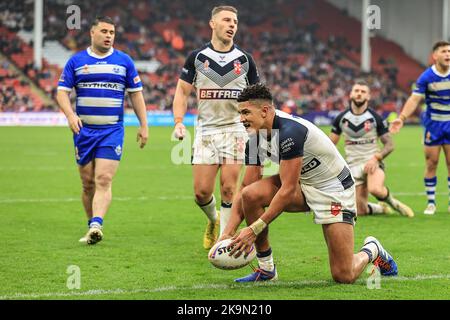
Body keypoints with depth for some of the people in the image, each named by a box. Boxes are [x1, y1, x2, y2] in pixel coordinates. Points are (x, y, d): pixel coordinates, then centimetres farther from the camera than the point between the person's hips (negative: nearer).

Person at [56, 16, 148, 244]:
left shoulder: (124, 61, 6)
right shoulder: (76, 61, 5)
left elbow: (136, 94, 10)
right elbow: (62, 91, 2)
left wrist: (143, 126, 5)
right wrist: (70, 115, -16)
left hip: (112, 131, -1)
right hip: (84, 130, 1)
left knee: (103, 180, -15)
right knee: (88, 183, 5)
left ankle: (96, 225, -26)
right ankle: (92, 228, 16)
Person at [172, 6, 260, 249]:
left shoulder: (245, 60, 5)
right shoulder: (197, 57, 3)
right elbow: (182, 91, 6)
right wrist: (179, 122, -7)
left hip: (235, 130, 0)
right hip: (205, 130, 0)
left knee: (228, 188, -9)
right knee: (201, 191, -3)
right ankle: (213, 221, 29)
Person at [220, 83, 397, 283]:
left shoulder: (289, 132, -30)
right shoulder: (255, 139, -5)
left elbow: (288, 190, -30)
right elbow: (244, 189, -1)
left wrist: (254, 229, -28)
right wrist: (227, 233, -12)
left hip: (334, 189, -7)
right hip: (302, 186, 7)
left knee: (344, 276, -13)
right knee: (251, 194, -20)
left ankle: (370, 251, 24)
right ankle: (266, 269, -5)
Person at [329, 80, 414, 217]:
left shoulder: (375, 118, -4)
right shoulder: (341, 118, 3)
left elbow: (389, 145, -1)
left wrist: (376, 158, -18)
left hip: (372, 163, -3)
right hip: (353, 165, 3)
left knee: (375, 189, -37)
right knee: (360, 211, -4)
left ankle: (393, 203, -4)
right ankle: (381, 208, 31)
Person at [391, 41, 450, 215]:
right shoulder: (426, 77, -11)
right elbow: (415, 99, -16)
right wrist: (402, 118, -29)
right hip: (433, 124, -2)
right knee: (431, 163, 0)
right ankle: (431, 202, 10)